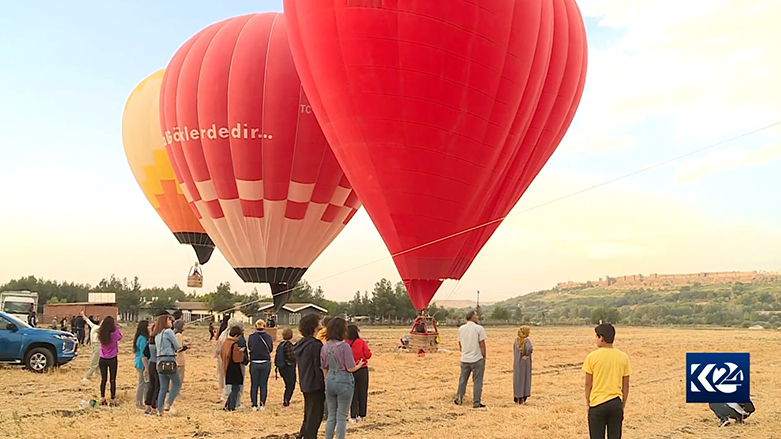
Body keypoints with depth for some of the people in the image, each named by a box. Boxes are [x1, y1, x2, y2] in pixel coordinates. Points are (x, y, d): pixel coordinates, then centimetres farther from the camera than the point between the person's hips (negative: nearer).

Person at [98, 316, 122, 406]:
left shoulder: (101, 334, -12)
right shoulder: (114, 334, -20)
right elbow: (120, 336, 2)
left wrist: (102, 323, 5)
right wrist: (116, 326, 3)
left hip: (102, 359, 3)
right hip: (112, 359, -3)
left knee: (103, 379, 14)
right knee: (112, 380, 6)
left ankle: (102, 398, 19)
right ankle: (113, 399, 10)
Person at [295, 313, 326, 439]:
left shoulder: (300, 344, 8)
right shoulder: (315, 345, -19)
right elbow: (319, 367, -19)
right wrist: (323, 385, -12)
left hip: (304, 385, 9)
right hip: (315, 386, -9)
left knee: (309, 415, 21)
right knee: (315, 416, 1)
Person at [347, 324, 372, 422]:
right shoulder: (362, 342, -11)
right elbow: (368, 355, -9)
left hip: (350, 371, 1)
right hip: (362, 370, -1)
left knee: (353, 393, 10)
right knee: (362, 393, 11)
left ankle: (353, 416, 9)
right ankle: (361, 415, 15)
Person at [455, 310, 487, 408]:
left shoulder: (461, 329, 5)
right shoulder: (479, 328, -11)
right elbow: (482, 344, -10)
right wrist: (484, 357, 0)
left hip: (464, 359, 5)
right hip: (477, 359, -5)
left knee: (462, 380, 17)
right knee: (477, 381, 2)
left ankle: (459, 399, 24)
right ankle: (476, 403, 4)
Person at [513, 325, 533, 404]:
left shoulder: (516, 340, 2)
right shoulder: (526, 340, -15)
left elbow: (514, 350, 7)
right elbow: (529, 348, -33)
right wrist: (527, 355, -17)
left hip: (516, 363, 5)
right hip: (525, 363, -5)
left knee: (517, 380, 13)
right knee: (524, 379, 5)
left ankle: (517, 398, 17)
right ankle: (522, 399, 5)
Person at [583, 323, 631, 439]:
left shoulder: (592, 356, -8)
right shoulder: (623, 357, 1)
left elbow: (588, 384, -5)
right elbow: (625, 385, 5)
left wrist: (587, 402, 7)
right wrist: (622, 406, 14)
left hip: (598, 404, -3)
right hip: (616, 403, 3)